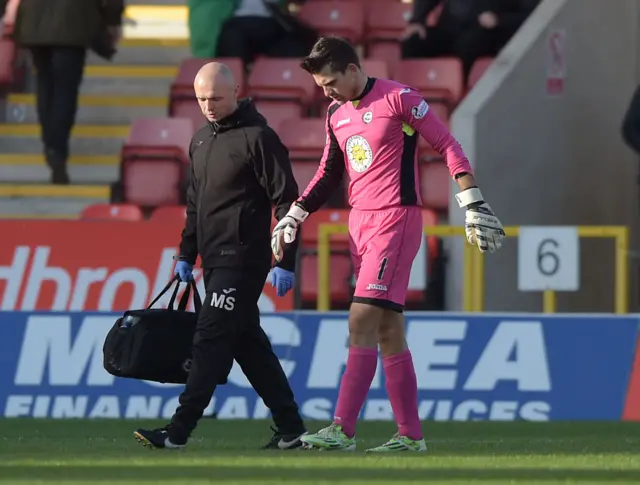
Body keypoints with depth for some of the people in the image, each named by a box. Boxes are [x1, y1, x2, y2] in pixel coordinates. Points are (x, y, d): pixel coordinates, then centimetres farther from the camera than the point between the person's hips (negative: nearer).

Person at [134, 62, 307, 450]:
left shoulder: (258, 137, -10)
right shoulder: (201, 141, 16)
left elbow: (286, 200, -12)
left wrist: (286, 262, -16)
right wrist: (187, 254, 20)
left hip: (242, 260, -9)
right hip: (215, 260, 9)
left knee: (211, 341, -12)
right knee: (248, 342, 10)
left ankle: (179, 430, -16)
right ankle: (290, 427, 15)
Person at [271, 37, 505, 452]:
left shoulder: (398, 99, -9)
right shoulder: (337, 114, 14)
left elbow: (448, 146, -8)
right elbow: (329, 173, 25)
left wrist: (472, 204, -12)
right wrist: (294, 217, 17)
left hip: (396, 219, -8)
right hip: (360, 223, 8)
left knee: (362, 320, -15)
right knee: (387, 331, 7)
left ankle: (343, 430, -18)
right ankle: (411, 435, 11)